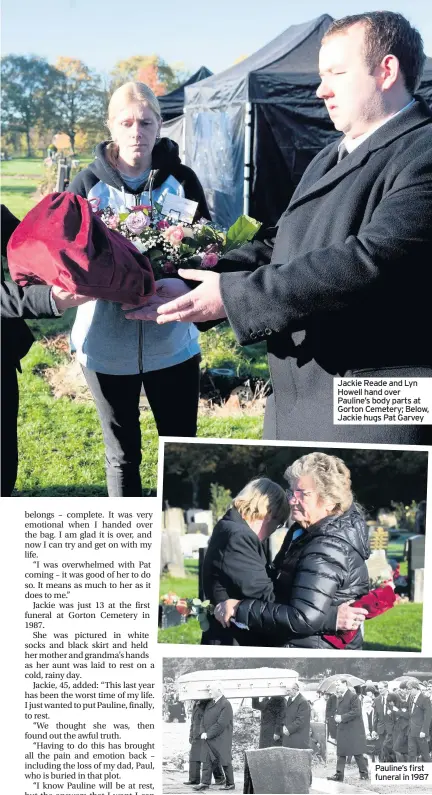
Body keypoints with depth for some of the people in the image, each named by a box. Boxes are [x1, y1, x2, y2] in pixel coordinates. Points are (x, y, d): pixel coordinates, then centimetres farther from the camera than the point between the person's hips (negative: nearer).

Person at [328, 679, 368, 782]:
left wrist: (342, 717, -20)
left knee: (357, 753, -1)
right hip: (342, 730, 8)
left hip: (353, 730, -8)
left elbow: (356, 712, -19)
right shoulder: (340, 698, 16)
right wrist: (336, 716, 0)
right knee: (341, 753, 6)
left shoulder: (353, 696, -12)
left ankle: (364, 774, 9)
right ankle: (339, 775, 8)